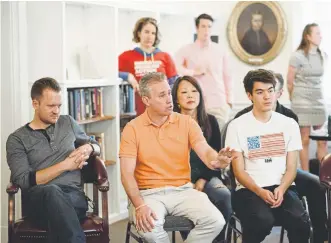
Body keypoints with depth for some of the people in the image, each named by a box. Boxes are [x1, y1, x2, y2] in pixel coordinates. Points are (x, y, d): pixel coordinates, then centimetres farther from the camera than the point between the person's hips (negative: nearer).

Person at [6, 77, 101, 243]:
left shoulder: (68, 123, 22)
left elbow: (97, 147, 35)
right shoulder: (17, 139, 9)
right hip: (39, 200, -2)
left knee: (55, 197, -37)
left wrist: (88, 148, 9)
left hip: (74, 196, 2)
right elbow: (23, 181, -4)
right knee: (52, 191, -41)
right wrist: (65, 165, -5)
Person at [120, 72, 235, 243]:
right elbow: (127, 174, -8)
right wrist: (139, 205, -24)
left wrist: (216, 161, -37)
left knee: (215, 221, -22)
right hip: (149, 193, -2)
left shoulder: (186, 122, 4)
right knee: (149, 227, -34)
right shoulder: (132, 128, -2)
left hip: (183, 190, 3)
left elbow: (205, 152, -10)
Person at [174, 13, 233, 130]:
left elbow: (227, 77, 13)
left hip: (219, 104, 2)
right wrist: (193, 72, -8)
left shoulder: (220, 51, 9)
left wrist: (229, 100, 9)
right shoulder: (186, 50, 3)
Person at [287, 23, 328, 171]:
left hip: (318, 102, 5)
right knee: (305, 140, -1)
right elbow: (290, 82, -1)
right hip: (302, 103, -5)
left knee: (323, 141, 3)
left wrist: (318, 95, 12)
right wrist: (294, 99, 10)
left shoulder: (320, 56, 7)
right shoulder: (298, 56, -9)